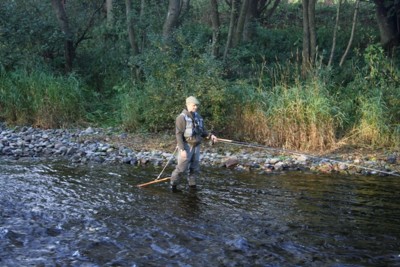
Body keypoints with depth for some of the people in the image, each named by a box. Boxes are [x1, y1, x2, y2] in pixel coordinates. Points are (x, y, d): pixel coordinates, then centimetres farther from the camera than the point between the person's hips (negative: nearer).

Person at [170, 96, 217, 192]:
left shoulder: (197, 116, 9)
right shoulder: (182, 117, -13)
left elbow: (202, 130, 17)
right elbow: (179, 134, -15)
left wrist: (210, 136, -2)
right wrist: (182, 149, -20)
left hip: (196, 146, 7)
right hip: (186, 146, -7)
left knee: (195, 168, 10)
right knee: (182, 168, -5)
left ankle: (192, 186, 20)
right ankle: (173, 185, 9)